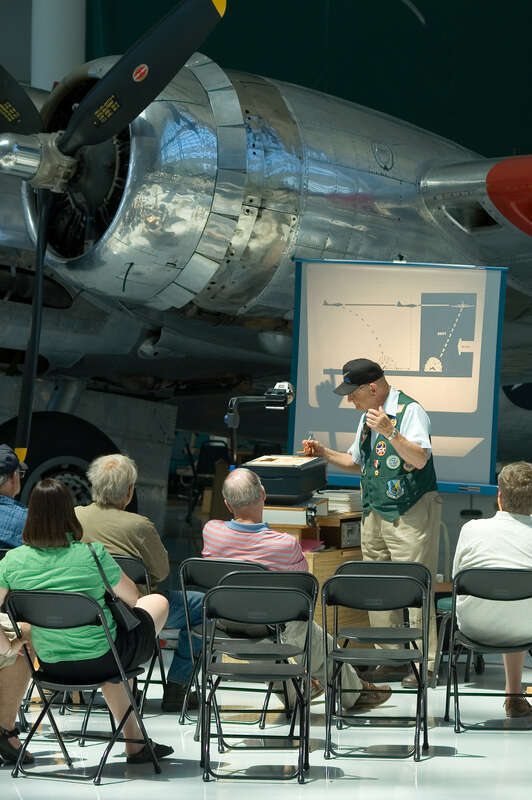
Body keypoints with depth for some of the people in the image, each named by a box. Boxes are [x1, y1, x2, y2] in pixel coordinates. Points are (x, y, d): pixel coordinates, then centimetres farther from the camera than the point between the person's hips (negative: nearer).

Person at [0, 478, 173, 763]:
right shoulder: (93, 555, -21)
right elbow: (131, 597, -5)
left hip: (51, 665, 4)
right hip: (101, 661, -4)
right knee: (158, 602, 23)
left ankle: (134, 740, 40)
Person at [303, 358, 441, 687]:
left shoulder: (410, 410, -11)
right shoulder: (368, 416, 16)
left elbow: (420, 459, -22)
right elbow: (357, 462, 28)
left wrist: (390, 432, -31)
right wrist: (323, 452, 14)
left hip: (411, 513, -9)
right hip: (374, 512, 9)